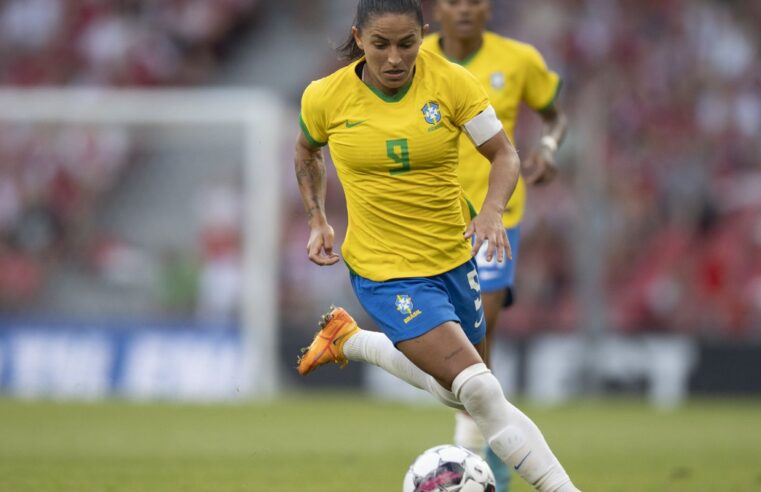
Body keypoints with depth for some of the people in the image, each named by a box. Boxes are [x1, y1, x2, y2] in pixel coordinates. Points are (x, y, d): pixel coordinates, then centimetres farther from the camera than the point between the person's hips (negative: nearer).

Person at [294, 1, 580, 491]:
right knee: (480, 391, -19)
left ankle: (348, 339, 40)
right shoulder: (325, 98, -10)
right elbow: (307, 151, 12)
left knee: (456, 388, 22)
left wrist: (492, 211, -24)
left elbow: (505, 155, -6)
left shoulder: (451, 82, -12)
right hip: (385, 271, -4)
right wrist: (317, 220, 4)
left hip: (453, 258, 4)